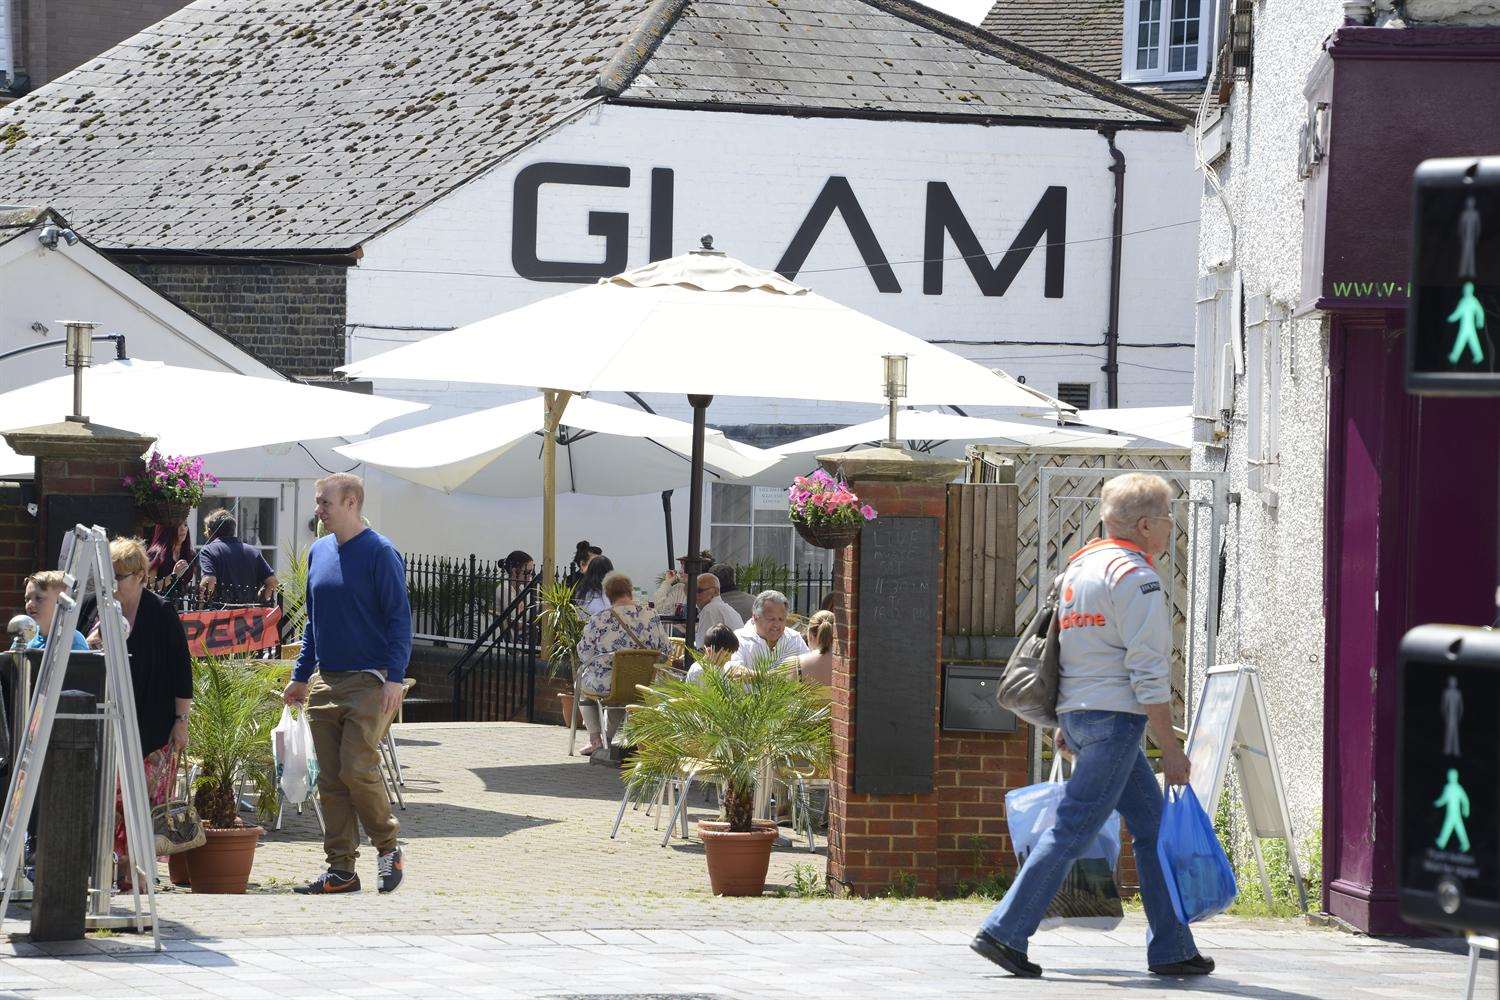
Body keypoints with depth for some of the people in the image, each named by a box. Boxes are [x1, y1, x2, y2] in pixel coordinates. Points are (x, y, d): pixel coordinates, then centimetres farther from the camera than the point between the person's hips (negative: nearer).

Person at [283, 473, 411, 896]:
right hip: (326, 683, 7)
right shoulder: (319, 552, 13)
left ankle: (388, 848, 7)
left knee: (358, 770, -14)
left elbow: (399, 619, -9)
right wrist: (301, 676, 18)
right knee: (330, 779, 4)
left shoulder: (379, 553, -7)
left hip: (369, 682, -7)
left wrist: (394, 678, -17)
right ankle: (341, 870, 8)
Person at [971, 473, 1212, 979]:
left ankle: (1171, 948, 12)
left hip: (1080, 711, 10)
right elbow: (1148, 670, -16)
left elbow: (1074, 647, 22)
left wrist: (1066, 724, 28)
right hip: (1114, 715, -10)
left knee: (1153, 826, 12)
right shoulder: (1134, 576, -12)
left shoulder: (1080, 565, 17)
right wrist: (1170, 747, -13)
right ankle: (1004, 933, -7)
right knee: (1073, 830, -7)